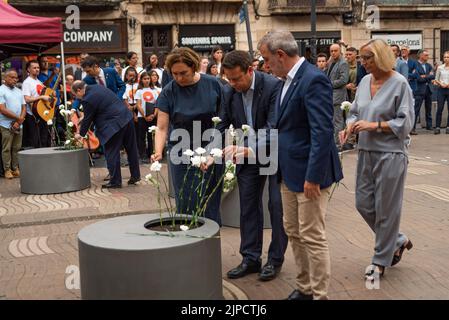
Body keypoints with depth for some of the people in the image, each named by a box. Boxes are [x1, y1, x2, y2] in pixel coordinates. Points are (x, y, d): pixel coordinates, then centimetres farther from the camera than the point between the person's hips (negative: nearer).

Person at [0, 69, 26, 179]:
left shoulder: (18, 91, 16)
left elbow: (24, 108, 12)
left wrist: (19, 121, -5)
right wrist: (18, 118, -10)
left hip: (18, 125, 6)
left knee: (17, 148, 7)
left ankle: (15, 169, 14)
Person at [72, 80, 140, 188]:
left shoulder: (87, 100, -14)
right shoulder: (97, 87, 12)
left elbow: (87, 119, -5)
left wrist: (81, 134, 11)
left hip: (114, 125, -10)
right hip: (127, 117, 10)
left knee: (111, 153, 1)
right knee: (131, 149, 16)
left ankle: (115, 181, 7)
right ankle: (135, 175, 27)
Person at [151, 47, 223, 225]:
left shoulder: (212, 84, -3)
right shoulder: (168, 92, -6)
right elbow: (162, 128, -7)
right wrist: (158, 152, -23)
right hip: (182, 156, -1)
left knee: (211, 204, 6)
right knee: (187, 205, -1)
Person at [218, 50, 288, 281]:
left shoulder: (273, 86, -24)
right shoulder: (228, 91, -7)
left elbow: (273, 127, -30)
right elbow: (222, 125, -4)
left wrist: (248, 148, -41)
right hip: (247, 154, 5)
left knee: (277, 206, 1)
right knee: (248, 207, 8)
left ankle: (275, 259, 15)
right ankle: (250, 258, 18)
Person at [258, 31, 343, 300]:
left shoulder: (314, 80, -19)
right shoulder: (290, 79, 10)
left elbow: (323, 132, -23)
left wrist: (313, 177, -23)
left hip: (309, 172, -9)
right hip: (289, 171, 10)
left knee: (312, 237, 0)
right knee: (293, 232, 17)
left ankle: (320, 294, 13)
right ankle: (304, 288, 31)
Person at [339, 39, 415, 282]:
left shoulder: (399, 84, -11)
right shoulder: (365, 82, 7)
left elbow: (405, 123, -12)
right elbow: (355, 112, 15)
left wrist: (374, 125, -18)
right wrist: (349, 127, -5)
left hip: (391, 154, -7)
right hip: (366, 152, 7)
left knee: (386, 208, 3)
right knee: (363, 204, 11)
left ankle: (381, 260, 19)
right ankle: (397, 241, 32)